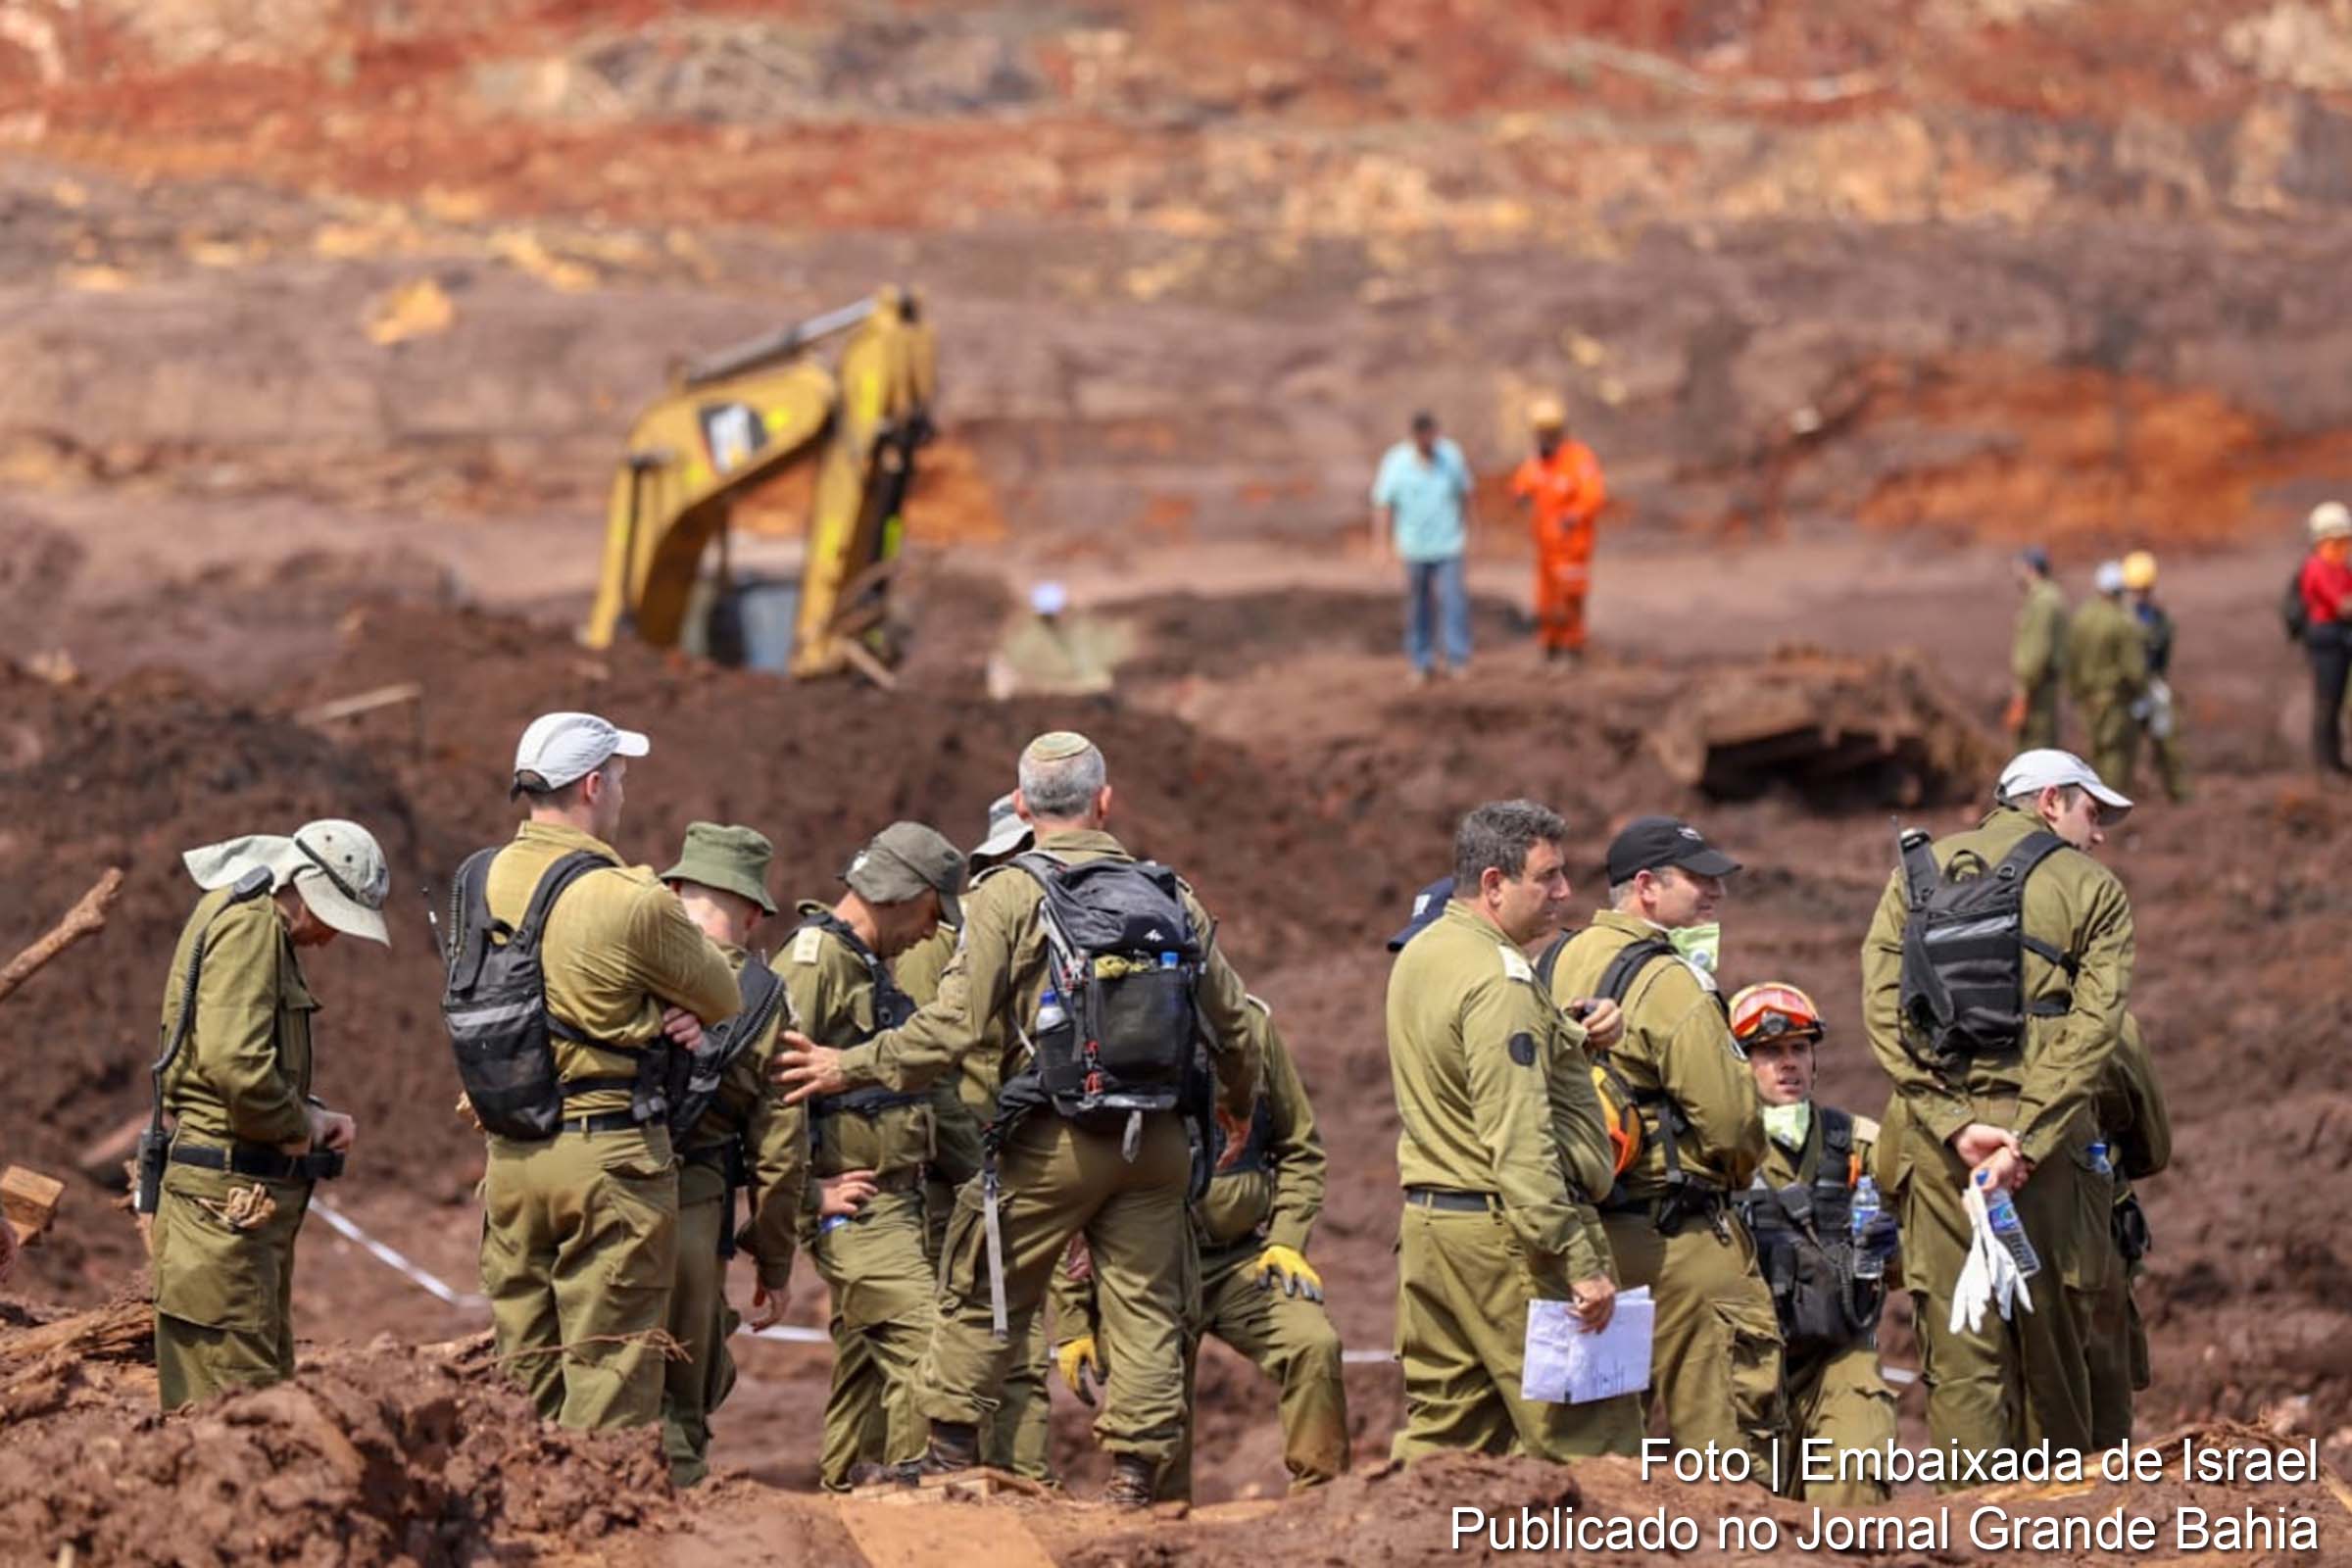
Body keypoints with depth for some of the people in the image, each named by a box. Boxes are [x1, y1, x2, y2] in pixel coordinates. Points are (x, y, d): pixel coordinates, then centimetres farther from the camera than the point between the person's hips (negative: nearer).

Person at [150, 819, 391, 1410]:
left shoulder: (265, 929, 20)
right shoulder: (249, 924, -14)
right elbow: (234, 1062, -26)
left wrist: (313, 1116, 11)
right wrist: (297, 1126, -12)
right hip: (229, 1198, -11)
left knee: (270, 1379, 14)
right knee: (236, 1393, -11)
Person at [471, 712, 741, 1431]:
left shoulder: (478, 881, 5)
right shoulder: (629, 901, -16)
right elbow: (724, 999, -3)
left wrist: (659, 1009, 1)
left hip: (508, 1152, 6)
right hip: (608, 1154, -6)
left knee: (525, 1382, 13)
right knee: (610, 1383, -1)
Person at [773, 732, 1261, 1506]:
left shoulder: (1008, 897, -6)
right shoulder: (1173, 898, 9)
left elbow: (952, 1027, -12)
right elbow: (1232, 1026, 16)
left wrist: (851, 1067, -1)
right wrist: (1241, 1099, 36)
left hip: (1052, 1142, -4)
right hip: (1157, 1144, 4)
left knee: (982, 1297, 9)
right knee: (1146, 1311, 7)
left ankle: (950, 1459, 14)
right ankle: (1135, 1482, 5)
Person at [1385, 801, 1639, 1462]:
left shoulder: (1418, 956, 13)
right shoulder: (1497, 979, -16)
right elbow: (1520, 1140, -22)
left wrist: (1569, 1030, 4)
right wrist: (1580, 1264, -22)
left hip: (1426, 1220, 9)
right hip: (1503, 1232, -9)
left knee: (1442, 1432, 11)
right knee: (1586, 1438, -6)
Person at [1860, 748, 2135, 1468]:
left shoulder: (1917, 873, 13)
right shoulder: (2092, 889, 5)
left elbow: (1883, 1008, 0)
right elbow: (2092, 1028, -9)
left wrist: (1957, 1127, -6)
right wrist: (2025, 1142, -14)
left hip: (1937, 1134, 2)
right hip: (2047, 1135, -2)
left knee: (1960, 1354, 1)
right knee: (2052, 1346, 10)